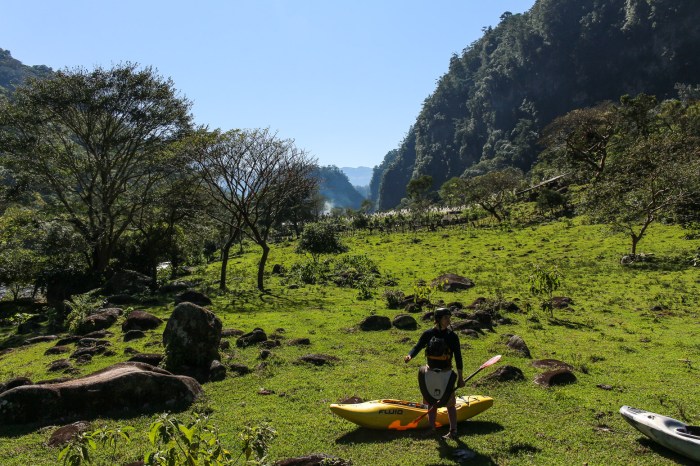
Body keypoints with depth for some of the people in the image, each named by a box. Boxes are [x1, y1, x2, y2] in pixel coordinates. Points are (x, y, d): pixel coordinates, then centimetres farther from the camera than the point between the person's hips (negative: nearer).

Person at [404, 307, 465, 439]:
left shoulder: (452, 336, -7)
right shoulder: (428, 334, -3)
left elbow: (458, 357, -3)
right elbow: (418, 347, -7)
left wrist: (460, 378, -3)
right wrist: (409, 356, -30)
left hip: (446, 374, -2)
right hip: (430, 373, 3)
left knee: (450, 403, 2)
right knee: (432, 403, 15)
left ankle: (453, 431, 16)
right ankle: (432, 429, 28)